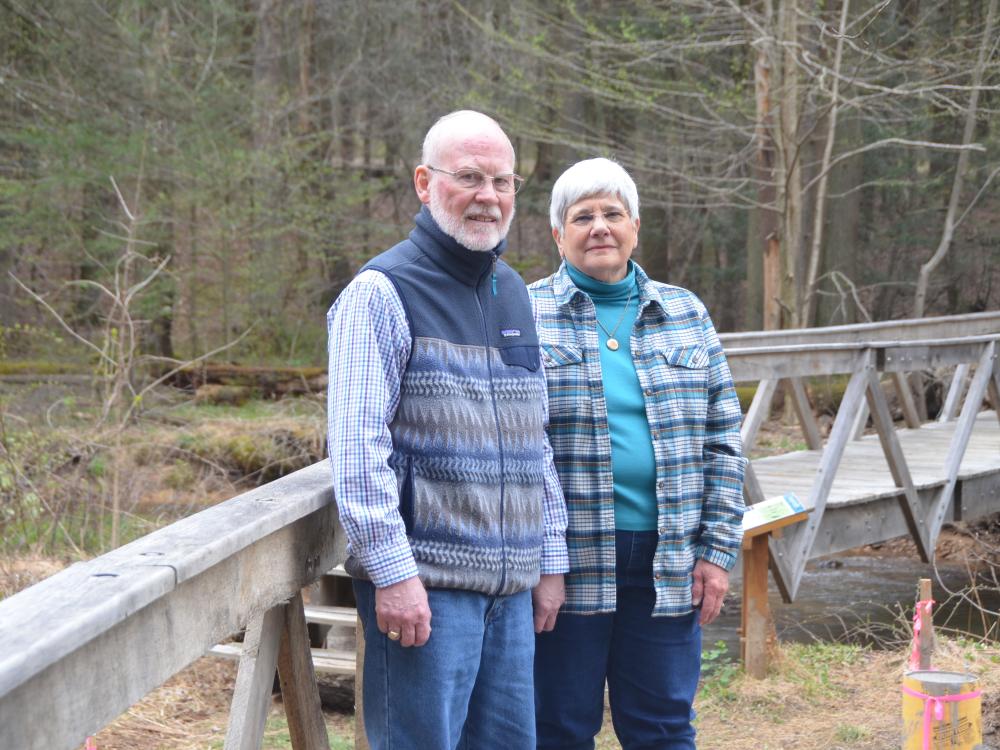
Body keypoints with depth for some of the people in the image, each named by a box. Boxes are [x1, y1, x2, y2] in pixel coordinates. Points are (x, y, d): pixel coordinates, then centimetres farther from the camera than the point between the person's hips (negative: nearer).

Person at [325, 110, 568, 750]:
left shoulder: (514, 295, 16)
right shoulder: (382, 293, -7)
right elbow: (357, 448, -14)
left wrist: (551, 560, 16)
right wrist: (391, 571, -19)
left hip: (511, 586, 7)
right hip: (423, 581, -7)